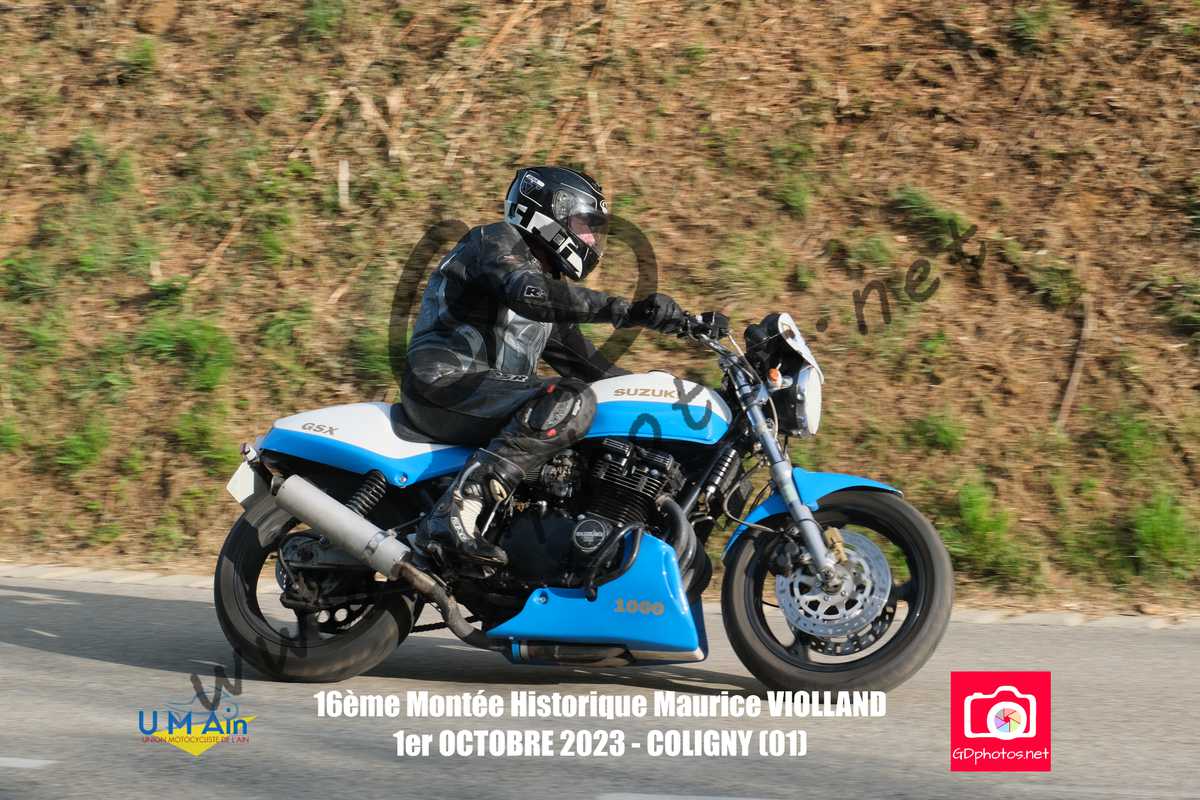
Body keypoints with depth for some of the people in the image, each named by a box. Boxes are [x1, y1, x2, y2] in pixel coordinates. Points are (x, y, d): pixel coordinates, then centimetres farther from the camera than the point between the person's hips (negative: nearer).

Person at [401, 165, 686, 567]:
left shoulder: (553, 284, 24)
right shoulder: (497, 240, -4)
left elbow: (584, 362, 25)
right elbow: (529, 293, -26)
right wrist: (625, 311, -32)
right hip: (446, 384, -10)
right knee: (570, 404, -30)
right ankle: (453, 513, -38)